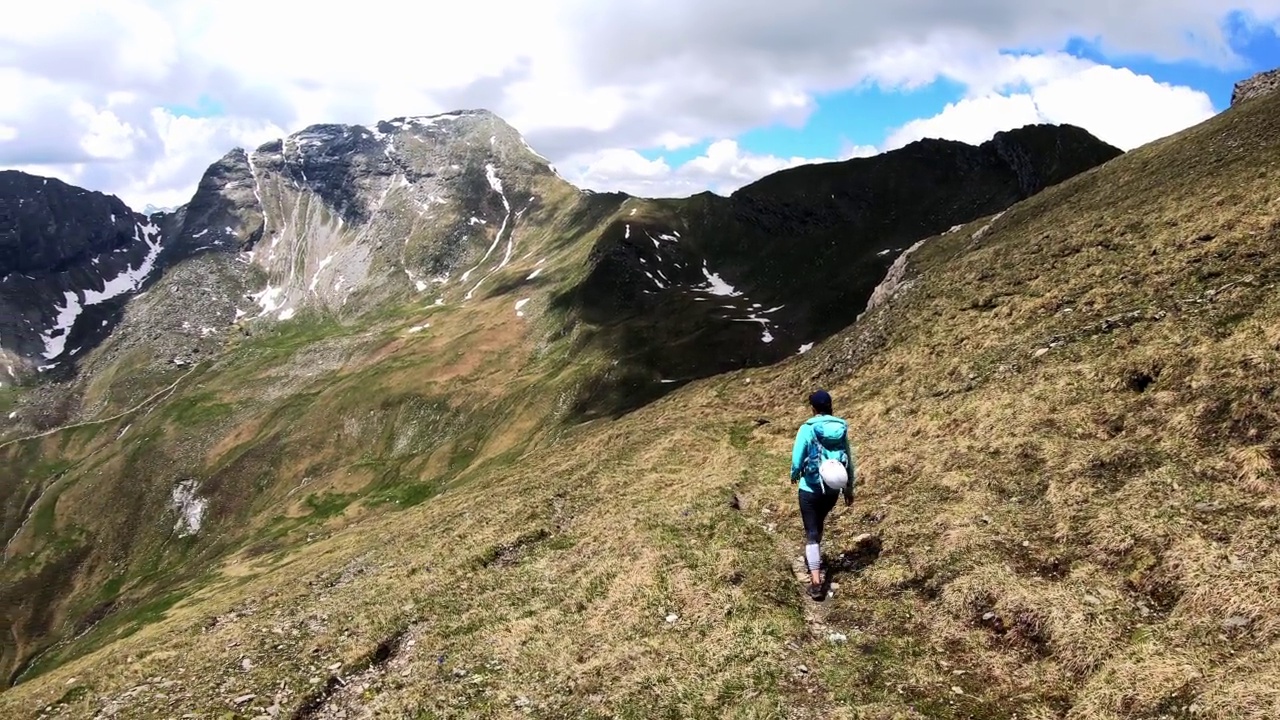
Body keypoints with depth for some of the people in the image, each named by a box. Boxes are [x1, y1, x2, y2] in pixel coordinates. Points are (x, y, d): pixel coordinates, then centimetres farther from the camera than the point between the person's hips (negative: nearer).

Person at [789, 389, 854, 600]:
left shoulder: (807, 429, -13)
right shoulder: (841, 428, -1)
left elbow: (797, 459, -12)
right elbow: (848, 460, 5)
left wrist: (794, 475, 11)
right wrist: (849, 487, 16)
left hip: (810, 488, -4)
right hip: (833, 489, 4)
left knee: (812, 533, 1)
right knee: (818, 525, 27)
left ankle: (816, 581, -7)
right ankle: (813, 559, 47)